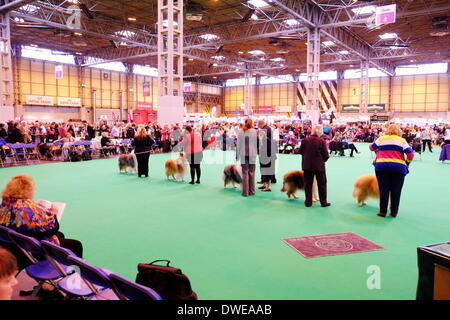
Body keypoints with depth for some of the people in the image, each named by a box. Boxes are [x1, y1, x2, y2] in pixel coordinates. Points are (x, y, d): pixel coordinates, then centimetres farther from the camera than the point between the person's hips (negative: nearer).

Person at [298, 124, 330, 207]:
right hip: (319, 166, -3)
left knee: (308, 184, 11)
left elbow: (300, 151, 6)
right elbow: (326, 155, -10)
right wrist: (323, 160, 11)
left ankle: (308, 202, 15)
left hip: (307, 165, 3)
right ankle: (323, 202, 17)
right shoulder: (321, 141, -12)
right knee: (322, 184, 10)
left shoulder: (305, 140, -4)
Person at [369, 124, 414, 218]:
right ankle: (394, 212, 12)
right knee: (396, 191, 7)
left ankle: (383, 211, 5)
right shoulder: (402, 140, 11)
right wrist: (407, 163, 17)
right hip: (398, 167, 0)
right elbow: (410, 154, 3)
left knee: (384, 190, 4)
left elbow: (371, 147, 22)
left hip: (382, 167, 0)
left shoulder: (381, 139, 11)